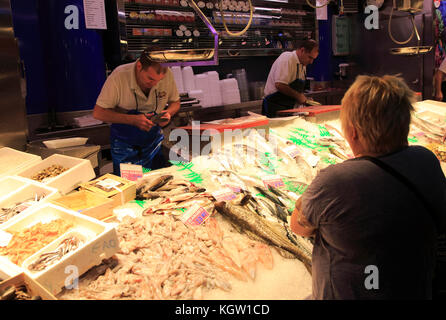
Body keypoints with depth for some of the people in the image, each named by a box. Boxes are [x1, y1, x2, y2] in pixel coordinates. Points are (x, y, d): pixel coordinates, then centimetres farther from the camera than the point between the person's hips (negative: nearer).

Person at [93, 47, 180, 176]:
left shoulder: (167, 74, -14)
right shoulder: (119, 77, -22)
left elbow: (175, 102, 5)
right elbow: (98, 112, -17)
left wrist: (169, 112, -18)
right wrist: (133, 119, -29)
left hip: (154, 142, 3)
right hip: (125, 146, -2)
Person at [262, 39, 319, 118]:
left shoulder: (303, 65, 15)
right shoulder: (287, 58, -15)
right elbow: (280, 85, -25)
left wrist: (303, 98, 7)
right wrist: (298, 96, -17)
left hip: (288, 108, 9)